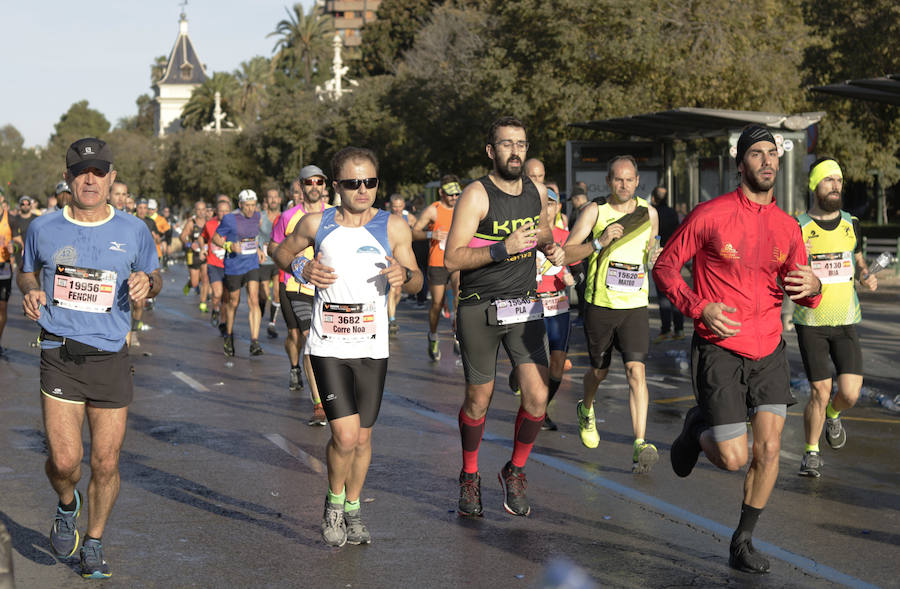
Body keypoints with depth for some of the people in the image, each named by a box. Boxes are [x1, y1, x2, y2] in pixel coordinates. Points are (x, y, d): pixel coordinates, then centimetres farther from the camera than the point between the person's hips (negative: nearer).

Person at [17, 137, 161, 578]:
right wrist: (31, 293, -3)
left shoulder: (133, 231, 4)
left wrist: (147, 282, -7)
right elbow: (27, 272, 19)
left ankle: (93, 544, 25)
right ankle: (67, 506, 24)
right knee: (65, 460, -11)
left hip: (111, 356, 1)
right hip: (60, 355, -1)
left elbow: (154, 278, 17)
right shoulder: (43, 228, 3)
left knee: (105, 463, 3)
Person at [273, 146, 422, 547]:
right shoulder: (316, 224, 0)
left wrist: (404, 276, -18)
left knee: (362, 438, 9)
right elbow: (282, 253, 17)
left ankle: (352, 509, 31)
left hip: (372, 348, 2)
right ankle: (334, 502, 13)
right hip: (327, 347, -2)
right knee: (345, 435, -14)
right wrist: (301, 268, -6)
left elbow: (417, 283, 6)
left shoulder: (393, 228, 0)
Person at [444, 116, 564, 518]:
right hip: (479, 309, -4)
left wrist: (550, 247, 4)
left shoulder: (537, 192, 5)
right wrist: (504, 248, -28)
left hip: (525, 305, 4)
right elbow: (452, 259, -19)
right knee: (479, 399, 7)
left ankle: (515, 471, 16)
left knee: (537, 396, -8)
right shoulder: (476, 196, -13)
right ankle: (470, 477, 29)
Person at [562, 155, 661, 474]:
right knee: (599, 370, 14)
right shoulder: (595, 211, -4)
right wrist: (599, 243, -23)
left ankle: (640, 445, -20)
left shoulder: (649, 213, 6)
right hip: (599, 304, -1)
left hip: (635, 305, 1)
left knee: (636, 370, -15)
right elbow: (565, 254, -9)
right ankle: (586, 409, 49)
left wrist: (653, 259, 0)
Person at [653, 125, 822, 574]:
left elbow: (801, 294, 14)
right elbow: (664, 267, -1)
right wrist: (699, 308, -16)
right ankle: (697, 427, 27)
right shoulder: (710, 215, -7)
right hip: (719, 350, -4)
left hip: (769, 351, 4)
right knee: (733, 459, -8)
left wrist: (812, 287, -11)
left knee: (768, 451, -2)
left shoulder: (788, 228, 7)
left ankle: (743, 542, 16)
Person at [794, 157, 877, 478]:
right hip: (810, 322, -3)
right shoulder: (798, 228, -5)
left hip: (846, 322, 3)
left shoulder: (850, 223, 6)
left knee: (850, 393, -7)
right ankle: (811, 453, 18)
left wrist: (867, 277, -2)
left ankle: (832, 415, 30)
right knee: (820, 393, -5)